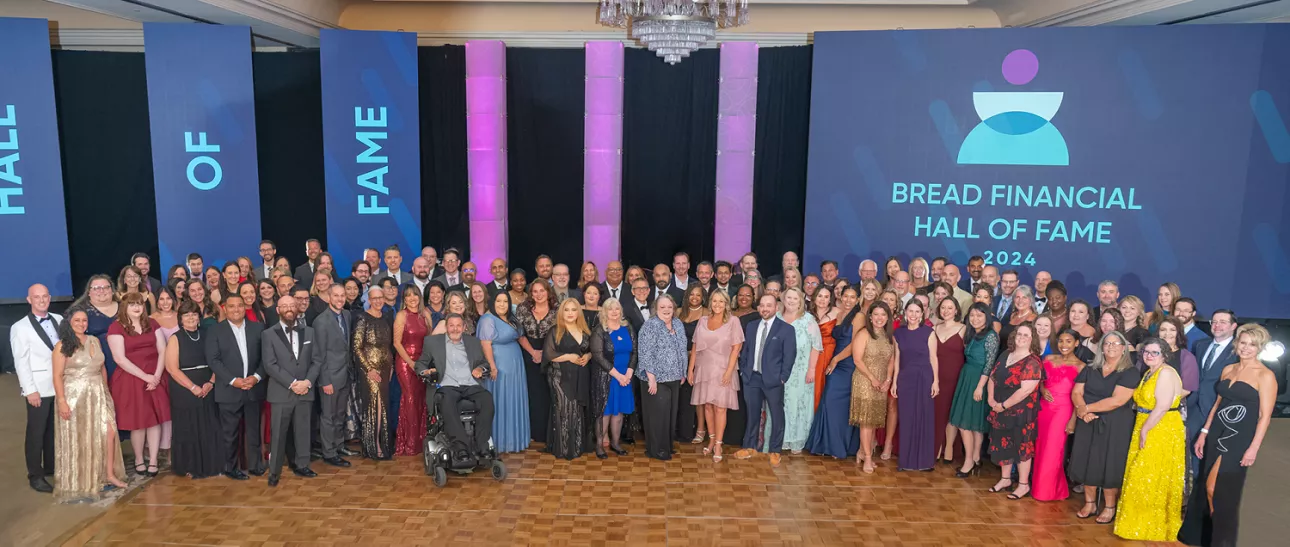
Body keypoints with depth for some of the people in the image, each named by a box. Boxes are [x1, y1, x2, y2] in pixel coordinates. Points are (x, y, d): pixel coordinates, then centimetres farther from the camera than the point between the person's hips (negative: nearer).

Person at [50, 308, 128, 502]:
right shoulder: (62, 346, -7)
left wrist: (105, 391, 15)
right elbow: (57, 376, -11)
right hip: (74, 396, -5)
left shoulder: (94, 341, 9)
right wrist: (61, 401, -18)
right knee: (78, 440, 3)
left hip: (98, 395, 5)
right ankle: (79, 483, 15)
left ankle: (110, 475, 9)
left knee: (108, 431, -1)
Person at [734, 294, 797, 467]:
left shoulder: (786, 329, -4)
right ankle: (750, 447, 25)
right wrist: (743, 370, 6)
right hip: (752, 377, 4)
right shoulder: (750, 326, 10)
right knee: (752, 414, 13)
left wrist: (782, 378, -11)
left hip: (773, 380, -4)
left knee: (777, 416, 3)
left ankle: (774, 451, 15)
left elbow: (789, 356, -6)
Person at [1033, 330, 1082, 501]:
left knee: (1052, 451, 0)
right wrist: (1043, 390, -7)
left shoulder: (1080, 366, -5)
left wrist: (1073, 419, -11)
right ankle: (1038, 486, 23)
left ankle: (1049, 490, 15)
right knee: (1040, 448, 9)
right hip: (1044, 407, 5)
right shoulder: (1049, 359, 8)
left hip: (1063, 410, -4)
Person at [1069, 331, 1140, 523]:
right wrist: (1083, 410, -17)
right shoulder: (1090, 369, 9)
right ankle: (1089, 503, 18)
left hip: (1115, 426, -4)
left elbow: (1117, 401, -18)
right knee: (1087, 462, 6)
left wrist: (1087, 408, -14)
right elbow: (1076, 393, 3)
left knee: (1109, 464, -1)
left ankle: (1110, 507, 13)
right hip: (1088, 424, 4)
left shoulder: (1130, 372, -8)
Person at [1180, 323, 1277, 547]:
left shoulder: (1265, 375, -9)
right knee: (1204, 489, 10)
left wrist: (1253, 448, -16)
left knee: (1222, 493, -5)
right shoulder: (1228, 370, 10)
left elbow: (1265, 416, -11)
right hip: (1216, 435, 6)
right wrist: (1204, 433, 12)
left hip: (1239, 440, -6)